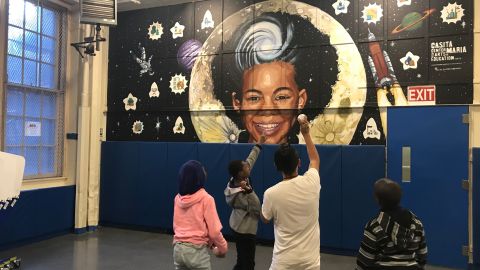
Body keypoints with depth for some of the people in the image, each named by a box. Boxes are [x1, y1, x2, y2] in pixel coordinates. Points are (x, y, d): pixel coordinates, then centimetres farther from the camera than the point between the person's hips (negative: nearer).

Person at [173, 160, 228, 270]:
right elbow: (214, 231, -13)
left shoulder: (178, 198, 2)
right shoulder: (206, 199, -14)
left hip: (178, 249, 5)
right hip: (197, 250, -5)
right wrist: (223, 247, 4)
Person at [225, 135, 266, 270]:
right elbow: (257, 211, -28)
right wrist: (248, 190, -39)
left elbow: (250, 160, 4)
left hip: (239, 226, 9)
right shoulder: (240, 195, -28)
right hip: (245, 230, -9)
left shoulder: (236, 180, -7)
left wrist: (259, 145, 12)